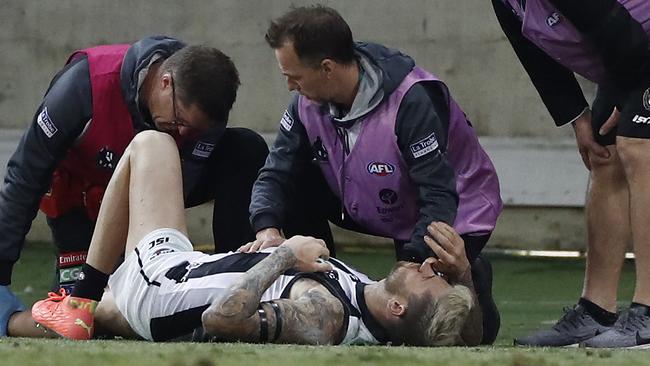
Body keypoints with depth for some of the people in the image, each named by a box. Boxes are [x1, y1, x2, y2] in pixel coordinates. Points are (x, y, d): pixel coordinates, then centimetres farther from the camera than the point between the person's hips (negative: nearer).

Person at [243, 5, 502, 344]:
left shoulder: (413, 101, -34)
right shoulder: (308, 103, -13)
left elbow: (439, 198, -34)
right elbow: (276, 174, -11)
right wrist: (268, 228, -33)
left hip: (453, 216, -6)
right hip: (369, 211, 6)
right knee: (295, 189, -17)